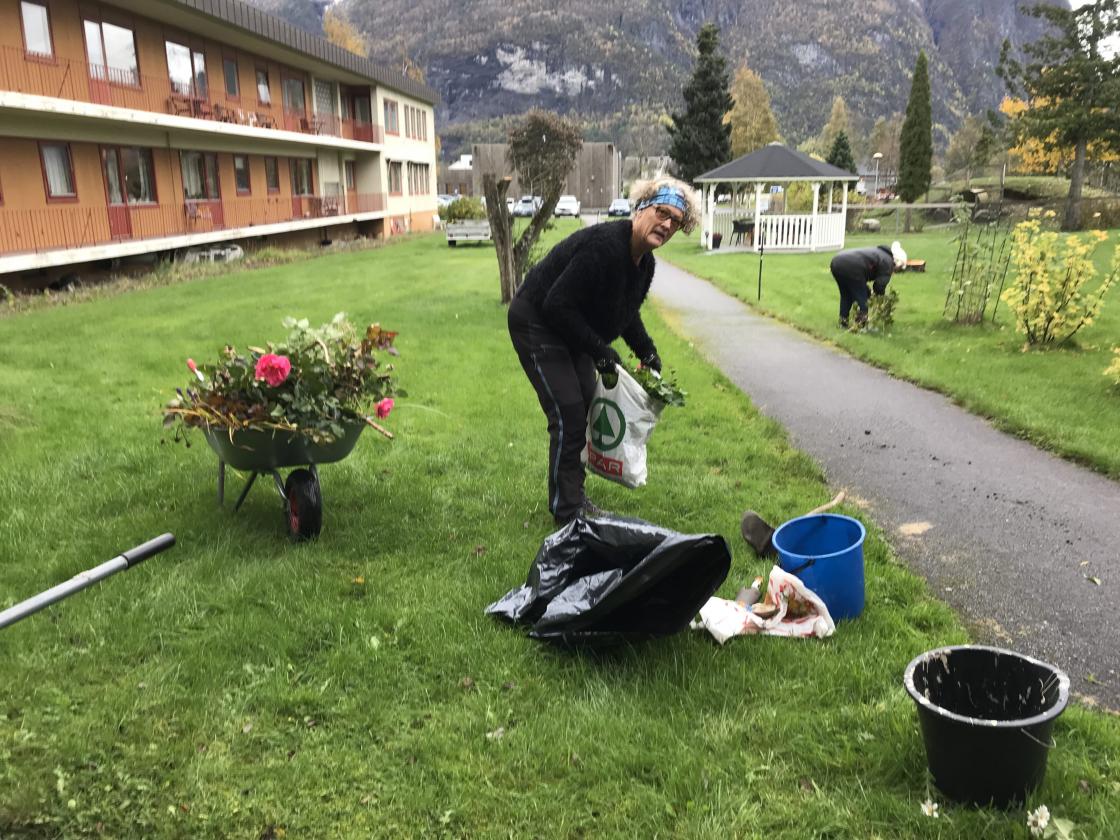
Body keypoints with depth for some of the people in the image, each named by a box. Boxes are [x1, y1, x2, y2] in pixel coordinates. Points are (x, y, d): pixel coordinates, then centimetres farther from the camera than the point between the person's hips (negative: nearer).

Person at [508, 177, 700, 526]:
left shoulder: (645, 262, 0)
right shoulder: (603, 245, -30)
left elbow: (628, 313, 16)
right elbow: (557, 305, -30)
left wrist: (646, 351, 2)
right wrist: (599, 350, -27)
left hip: (571, 330, 10)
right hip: (536, 324, -10)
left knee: (586, 409, 11)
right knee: (568, 415, -11)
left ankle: (575, 497, 25)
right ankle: (566, 510, 1)